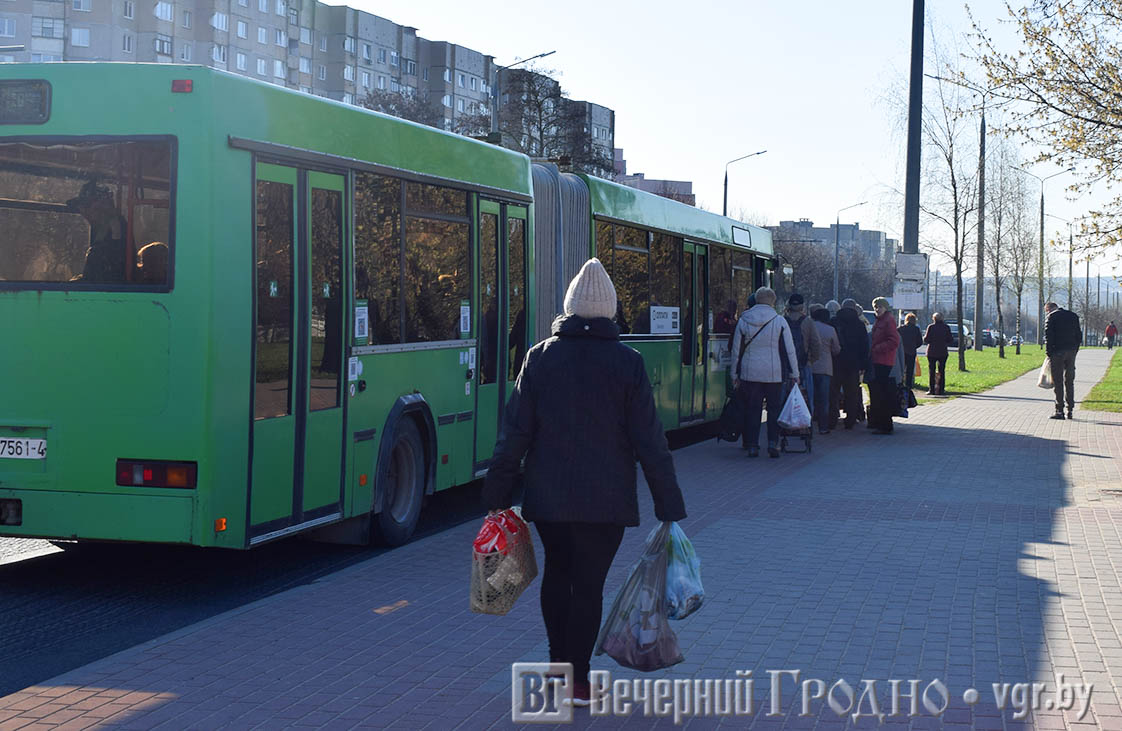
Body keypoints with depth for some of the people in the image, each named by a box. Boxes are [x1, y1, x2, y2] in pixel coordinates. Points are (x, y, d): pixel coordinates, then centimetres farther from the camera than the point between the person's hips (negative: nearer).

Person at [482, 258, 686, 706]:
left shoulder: (540, 357, -2)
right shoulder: (627, 363, -6)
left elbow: (515, 434, -1)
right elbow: (650, 443, -6)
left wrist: (497, 495, 6)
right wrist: (669, 508, 0)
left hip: (547, 497, 2)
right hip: (606, 499, -2)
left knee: (557, 571, 21)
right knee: (588, 584, 5)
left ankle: (558, 664, 26)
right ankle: (577, 682, 8)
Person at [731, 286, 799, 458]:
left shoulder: (743, 321, 1)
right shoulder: (780, 321, -4)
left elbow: (736, 350, 4)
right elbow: (790, 350, -2)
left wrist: (735, 374, 12)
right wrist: (794, 373, 5)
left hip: (750, 373, 1)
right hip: (774, 373, -1)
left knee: (752, 409, 7)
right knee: (774, 408, 8)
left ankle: (752, 446, 6)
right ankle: (773, 443, -2)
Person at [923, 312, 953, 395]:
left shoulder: (931, 327, -8)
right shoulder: (946, 327, -2)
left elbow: (926, 339, -6)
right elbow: (950, 340, 1)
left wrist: (925, 336, 15)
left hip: (932, 352, -1)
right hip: (943, 352, 1)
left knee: (931, 371, 5)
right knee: (942, 371, 7)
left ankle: (931, 389, 2)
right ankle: (941, 390, 4)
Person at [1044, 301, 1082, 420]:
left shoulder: (1050, 317, -4)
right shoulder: (1073, 315, 13)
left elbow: (1048, 336, -9)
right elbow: (1079, 335, 13)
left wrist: (1049, 353, -5)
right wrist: (1075, 350, 15)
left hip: (1058, 351, -5)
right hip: (1071, 352, 5)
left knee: (1058, 382, -2)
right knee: (1069, 381, 11)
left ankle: (1059, 411, -5)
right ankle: (1070, 410, 11)